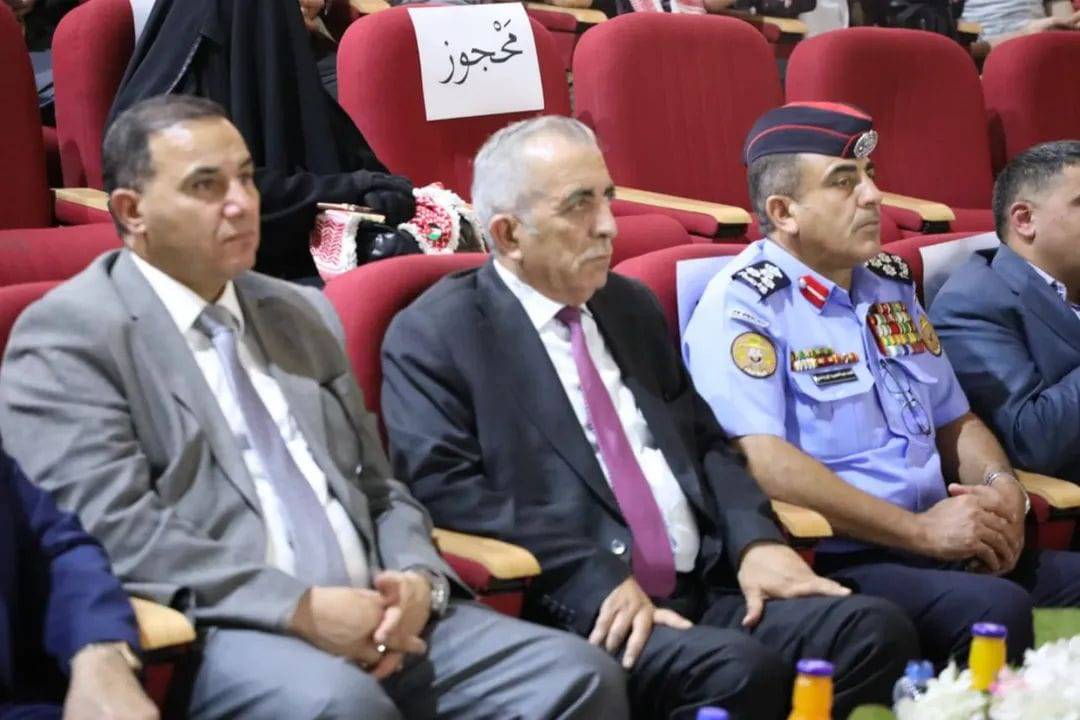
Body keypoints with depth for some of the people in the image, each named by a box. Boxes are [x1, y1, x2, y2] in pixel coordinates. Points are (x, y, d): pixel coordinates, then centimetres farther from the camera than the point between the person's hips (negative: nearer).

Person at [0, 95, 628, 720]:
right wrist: (300, 608, -17)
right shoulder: (68, 335, 0)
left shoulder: (304, 314, 20)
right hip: (213, 632, -6)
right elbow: (115, 529, -12)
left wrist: (418, 578, -2)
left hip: (369, 618, 6)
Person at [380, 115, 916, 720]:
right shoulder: (433, 335, 1)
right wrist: (597, 582, -20)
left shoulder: (633, 306, 21)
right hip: (575, 613, -6)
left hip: (706, 590, 7)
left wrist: (755, 540, 1)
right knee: (739, 670, -33)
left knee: (875, 629, -17)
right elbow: (444, 487, -11)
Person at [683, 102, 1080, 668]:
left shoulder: (890, 285, 19)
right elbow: (760, 462, -17)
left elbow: (954, 422, 26)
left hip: (942, 546, 8)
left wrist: (1001, 486, 2)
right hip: (832, 560, -8)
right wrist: (921, 530, -16)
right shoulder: (740, 305, -6)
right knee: (995, 609, -32)